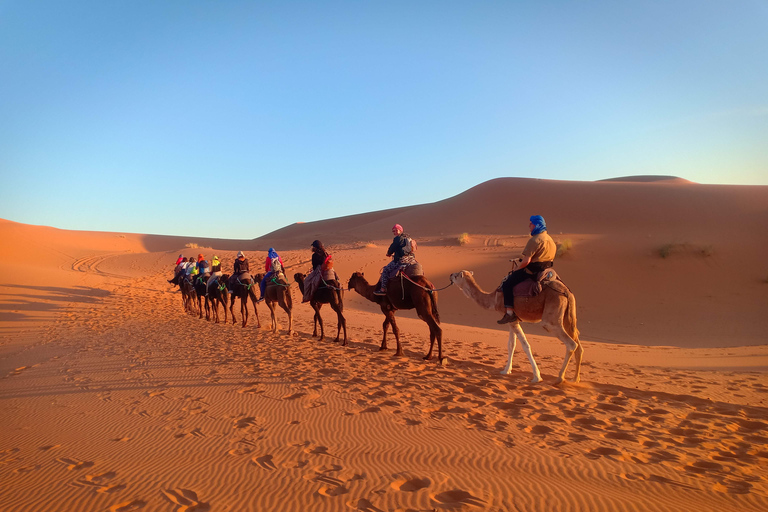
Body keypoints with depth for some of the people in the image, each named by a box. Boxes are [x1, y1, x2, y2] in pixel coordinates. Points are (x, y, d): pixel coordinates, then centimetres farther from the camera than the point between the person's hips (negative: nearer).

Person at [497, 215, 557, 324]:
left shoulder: (535, 240, -19)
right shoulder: (549, 239, 13)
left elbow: (526, 260, -24)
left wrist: (516, 268, -6)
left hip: (531, 270, -10)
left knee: (507, 284, -10)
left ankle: (510, 313, -14)